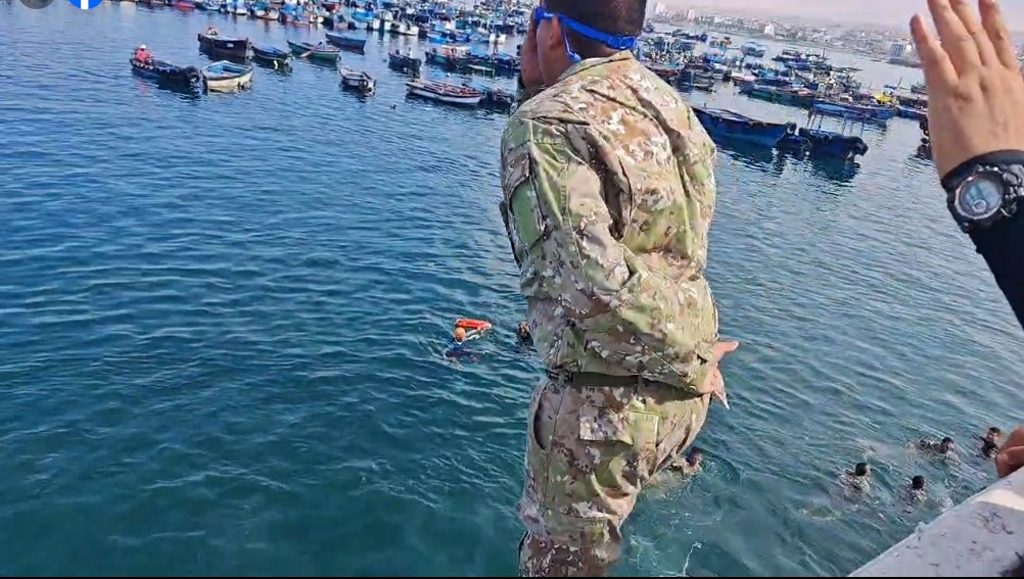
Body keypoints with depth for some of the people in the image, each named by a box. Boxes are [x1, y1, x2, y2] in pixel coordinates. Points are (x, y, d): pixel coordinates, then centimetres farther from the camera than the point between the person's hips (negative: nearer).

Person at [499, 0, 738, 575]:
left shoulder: (546, 123, -19)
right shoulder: (668, 102, 5)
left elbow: (598, 282, -28)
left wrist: (689, 363, -16)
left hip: (604, 405, -8)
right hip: (677, 396, 8)